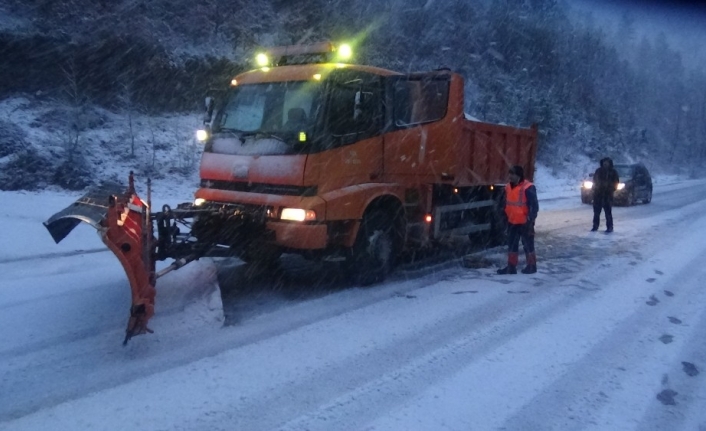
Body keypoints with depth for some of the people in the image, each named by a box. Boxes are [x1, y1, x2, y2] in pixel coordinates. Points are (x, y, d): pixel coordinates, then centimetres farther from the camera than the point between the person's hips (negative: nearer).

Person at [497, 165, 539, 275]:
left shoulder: (528, 188, -17)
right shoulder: (508, 187, 7)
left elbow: (534, 206, -16)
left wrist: (530, 221, -18)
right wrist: (506, 218, 18)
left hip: (524, 223, -7)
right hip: (512, 222, 8)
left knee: (528, 245, 5)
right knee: (511, 245, 11)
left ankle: (531, 266, 19)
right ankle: (511, 266, 18)